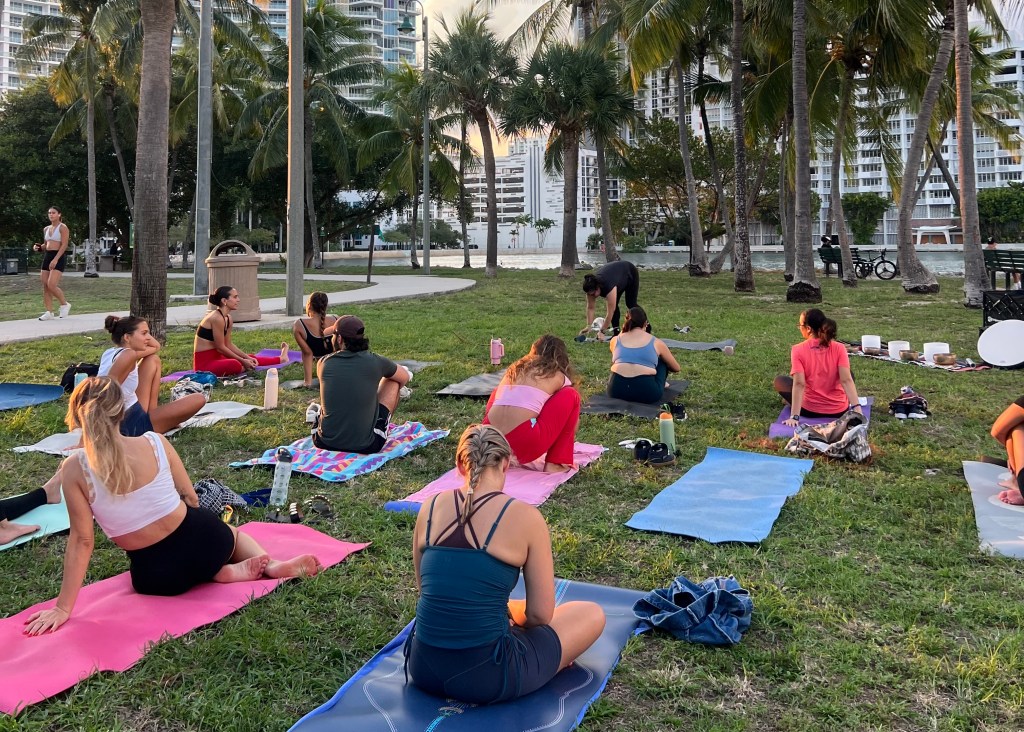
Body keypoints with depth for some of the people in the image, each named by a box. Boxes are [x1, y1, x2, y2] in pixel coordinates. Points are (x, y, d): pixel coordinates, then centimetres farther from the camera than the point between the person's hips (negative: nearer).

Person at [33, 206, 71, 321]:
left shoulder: (62, 227, -5)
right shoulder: (46, 229, 17)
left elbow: (64, 245, -14)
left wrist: (55, 259, -22)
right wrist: (38, 247, 2)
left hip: (59, 257, -8)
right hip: (47, 256, 8)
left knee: (51, 285, -18)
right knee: (45, 286, 2)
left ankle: (65, 304, 4)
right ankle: (49, 312, 4)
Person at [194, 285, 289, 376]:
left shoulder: (228, 318, 8)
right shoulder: (217, 318, -22)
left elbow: (228, 345, 13)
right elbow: (220, 347, -18)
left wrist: (247, 358, 5)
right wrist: (242, 360, -10)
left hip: (215, 357, 10)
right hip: (204, 362, -10)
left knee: (249, 358, 15)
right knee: (236, 365, -32)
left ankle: (280, 359, 37)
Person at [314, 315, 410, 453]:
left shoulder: (324, 363, 0)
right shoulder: (375, 362, -7)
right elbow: (405, 377, 15)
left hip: (325, 442, 3)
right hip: (365, 446, -3)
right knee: (392, 380, 18)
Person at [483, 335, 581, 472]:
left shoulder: (515, 368, 25)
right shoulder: (558, 377, 14)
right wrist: (568, 439, 50)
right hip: (524, 446, -5)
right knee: (571, 396, 11)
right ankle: (554, 464, 8)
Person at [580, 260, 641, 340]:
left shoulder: (608, 286, -44)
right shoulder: (591, 287, -26)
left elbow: (610, 312, -39)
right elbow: (590, 308, -16)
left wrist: (602, 331, -35)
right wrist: (588, 327, -19)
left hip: (631, 273, -6)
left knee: (630, 304, -5)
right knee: (613, 305, -8)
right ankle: (616, 332, -3)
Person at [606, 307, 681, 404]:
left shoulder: (615, 340, 15)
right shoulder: (656, 342, 11)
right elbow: (676, 369, 26)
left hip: (616, 390, 2)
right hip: (646, 392, -2)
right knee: (663, 360, 28)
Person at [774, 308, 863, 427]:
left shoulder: (798, 350, -14)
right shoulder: (839, 348, -9)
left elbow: (799, 384, -21)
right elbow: (846, 380, -19)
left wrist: (795, 416, -24)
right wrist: (857, 408, -22)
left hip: (810, 410, -1)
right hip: (840, 410, 2)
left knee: (779, 381, 23)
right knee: (850, 375, 32)